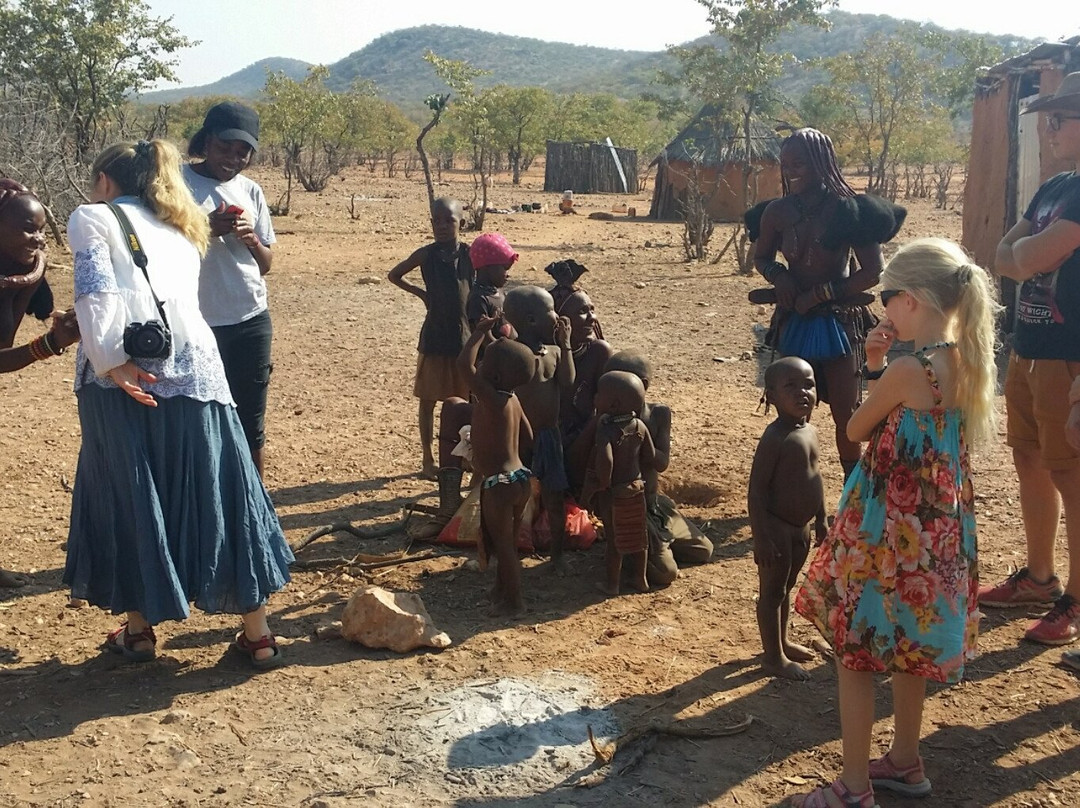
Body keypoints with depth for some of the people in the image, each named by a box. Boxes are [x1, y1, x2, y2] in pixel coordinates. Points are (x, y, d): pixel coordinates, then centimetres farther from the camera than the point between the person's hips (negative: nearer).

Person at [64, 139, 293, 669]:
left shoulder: (93, 216, 11)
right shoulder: (179, 229, 27)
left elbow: (98, 291, -7)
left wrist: (111, 363, -15)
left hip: (127, 374, -4)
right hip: (193, 369, 4)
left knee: (125, 498, 9)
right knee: (214, 494, 8)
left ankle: (138, 630, 20)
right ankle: (257, 635, 13)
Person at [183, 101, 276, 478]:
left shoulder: (250, 190, 9)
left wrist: (252, 239, -9)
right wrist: (204, 228, -19)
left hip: (251, 321, 4)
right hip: (197, 324, -4)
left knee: (250, 424, 11)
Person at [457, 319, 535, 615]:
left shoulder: (490, 398, -22)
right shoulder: (513, 399, 4)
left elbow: (464, 363, -29)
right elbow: (528, 437, 15)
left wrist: (482, 331, -17)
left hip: (499, 485, -9)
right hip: (520, 478, 9)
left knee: (503, 545, 6)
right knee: (508, 542, 22)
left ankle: (513, 601, 17)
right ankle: (503, 590, 37)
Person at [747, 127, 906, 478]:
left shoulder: (847, 208, -13)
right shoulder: (778, 211, -3)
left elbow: (873, 272, -12)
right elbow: (761, 257, 14)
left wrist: (822, 294, -17)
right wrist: (778, 275, -8)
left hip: (839, 321, -3)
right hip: (793, 322, 3)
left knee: (845, 414, 6)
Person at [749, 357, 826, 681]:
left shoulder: (810, 432, 4)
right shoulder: (775, 437, -23)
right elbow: (756, 489, -23)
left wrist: (820, 518, 19)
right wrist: (762, 537, -25)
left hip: (801, 528, 9)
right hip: (777, 529, -8)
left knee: (786, 587, 23)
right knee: (772, 592, 6)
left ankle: (782, 642, 41)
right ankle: (773, 658, 19)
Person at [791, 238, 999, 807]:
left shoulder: (907, 371, -23)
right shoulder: (966, 361, 1)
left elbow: (856, 430, -8)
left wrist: (874, 365, 4)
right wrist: (878, 366, 0)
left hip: (891, 528, -8)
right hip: (939, 525, 9)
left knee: (855, 650, 4)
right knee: (908, 645, 22)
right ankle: (904, 762, 38)